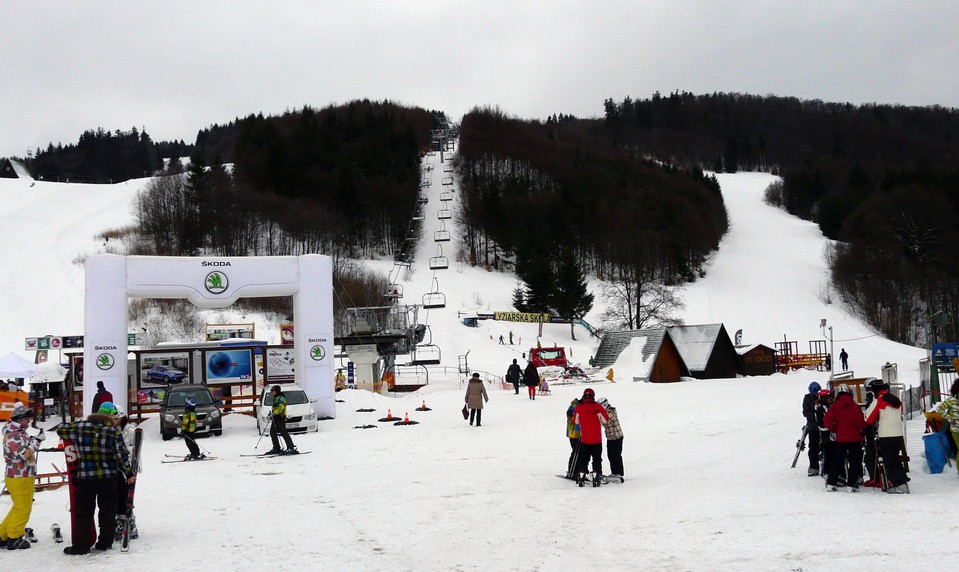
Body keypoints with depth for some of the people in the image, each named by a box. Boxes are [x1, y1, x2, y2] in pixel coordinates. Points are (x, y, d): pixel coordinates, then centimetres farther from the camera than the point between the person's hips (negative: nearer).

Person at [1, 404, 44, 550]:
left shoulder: (20, 433, 12)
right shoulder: (13, 435, -18)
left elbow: (29, 448, 24)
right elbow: (24, 455, -24)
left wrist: (36, 440, 8)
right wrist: (36, 441, -18)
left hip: (24, 477, 10)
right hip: (19, 478, -10)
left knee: (20, 508, 17)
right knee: (22, 508, -1)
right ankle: (14, 539, 9)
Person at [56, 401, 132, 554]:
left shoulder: (80, 427, -4)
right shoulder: (114, 431, -7)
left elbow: (61, 430, 9)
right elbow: (122, 455, -7)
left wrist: (73, 426, 28)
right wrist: (129, 473, 3)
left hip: (85, 477, 0)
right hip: (108, 477, 0)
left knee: (83, 512, 8)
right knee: (108, 511, 12)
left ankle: (81, 545, 7)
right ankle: (105, 542, 15)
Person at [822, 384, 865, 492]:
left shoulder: (835, 406, -4)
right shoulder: (855, 406, -8)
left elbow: (827, 421, -11)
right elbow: (861, 422, -9)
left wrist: (833, 430, 6)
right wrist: (862, 429, 12)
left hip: (840, 439, 2)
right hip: (855, 438, -2)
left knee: (837, 461, 12)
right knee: (855, 462, 6)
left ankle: (831, 483, 11)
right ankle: (852, 485, 1)